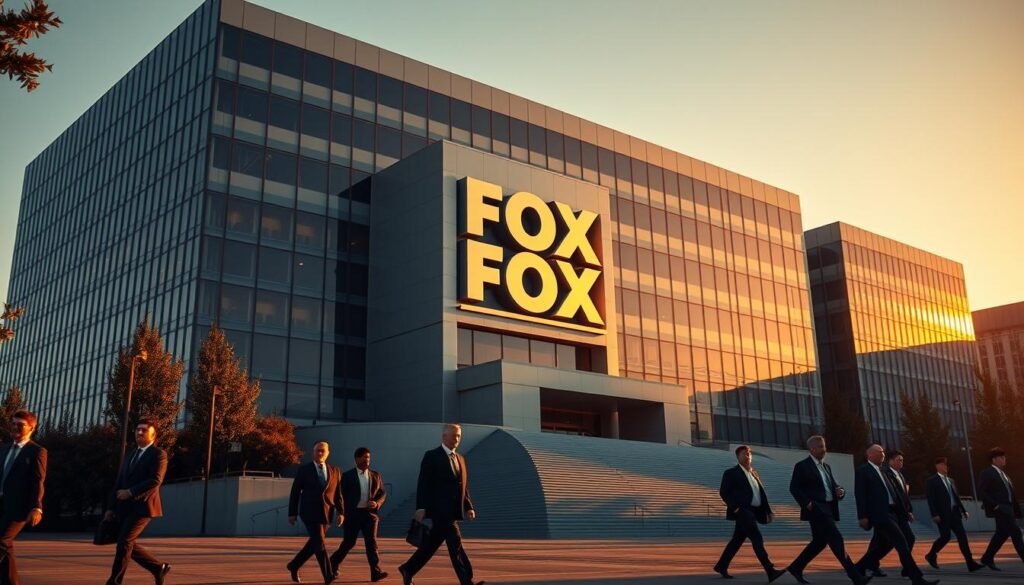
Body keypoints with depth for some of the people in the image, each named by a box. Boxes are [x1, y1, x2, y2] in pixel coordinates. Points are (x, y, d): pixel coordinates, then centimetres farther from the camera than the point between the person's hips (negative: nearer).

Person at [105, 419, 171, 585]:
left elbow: (155, 480, -18)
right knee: (128, 545, 6)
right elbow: (119, 483, 18)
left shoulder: (158, 454, -5)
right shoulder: (130, 455, 20)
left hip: (142, 506, -8)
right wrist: (111, 507, 11)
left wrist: (130, 492, -19)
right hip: (126, 507, 8)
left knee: (124, 542, -14)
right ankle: (159, 568, 19)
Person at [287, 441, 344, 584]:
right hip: (309, 512, -4)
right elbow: (295, 492, 1)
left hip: (326, 514, 4)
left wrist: (341, 513, -3)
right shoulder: (303, 469, -1)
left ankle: (294, 565, 31)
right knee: (319, 543, -13)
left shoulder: (335, 471, 8)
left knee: (314, 544, 10)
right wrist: (292, 513, -2)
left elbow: (338, 494, 7)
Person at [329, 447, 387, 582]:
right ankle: (333, 564, 27)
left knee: (371, 542, -7)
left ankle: (376, 572, -11)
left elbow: (383, 494, 11)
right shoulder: (347, 476, 1)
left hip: (370, 514, 2)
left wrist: (377, 503, -9)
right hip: (353, 514, -2)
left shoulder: (376, 476, 10)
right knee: (349, 542, 4)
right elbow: (342, 495, 1)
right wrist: (343, 513, -4)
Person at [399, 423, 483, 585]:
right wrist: (421, 507, -16)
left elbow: (463, 487, 18)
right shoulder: (431, 456, -5)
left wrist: (469, 507, 8)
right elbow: (423, 484, -10)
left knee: (431, 544, 13)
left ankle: (408, 569, 29)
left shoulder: (460, 458, 16)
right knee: (455, 543, -13)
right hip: (440, 509, -7)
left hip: (453, 511, 7)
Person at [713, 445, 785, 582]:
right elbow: (723, 492, -7)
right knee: (757, 538, -16)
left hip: (753, 512, 7)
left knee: (737, 540, 13)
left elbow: (761, 493, 17)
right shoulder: (731, 473, -5)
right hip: (742, 511, -7)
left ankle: (721, 566, 25)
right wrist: (734, 507, -17)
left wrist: (768, 511, 9)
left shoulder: (754, 473, 18)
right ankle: (770, 571, -20)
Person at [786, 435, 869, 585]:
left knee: (819, 542, 13)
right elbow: (793, 488, -10)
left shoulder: (826, 466, 19)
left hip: (828, 509, 9)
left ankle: (795, 567, 26)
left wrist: (840, 491, -5)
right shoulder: (802, 466, -5)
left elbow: (834, 486, 18)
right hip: (816, 509, -9)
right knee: (836, 540, -13)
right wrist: (807, 503, -20)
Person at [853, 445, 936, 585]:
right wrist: (862, 516, -17)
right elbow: (860, 494, -11)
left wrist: (903, 511, 13)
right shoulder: (862, 471, -5)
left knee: (885, 545, 13)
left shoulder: (882, 472, 21)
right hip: (879, 514, -9)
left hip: (890, 512, 9)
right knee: (901, 543, -12)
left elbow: (893, 492, 19)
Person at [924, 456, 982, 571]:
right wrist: (934, 514, -19)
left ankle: (971, 563, -4)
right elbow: (931, 499, -11)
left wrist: (964, 510, 12)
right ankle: (931, 555, 17)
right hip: (942, 514, -6)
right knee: (945, 537, -6)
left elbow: (957, 497, 20)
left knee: (962, 536, -2)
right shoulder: (932, 481, -5)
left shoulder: (951, 480, 18)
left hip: (954, 513, 6)